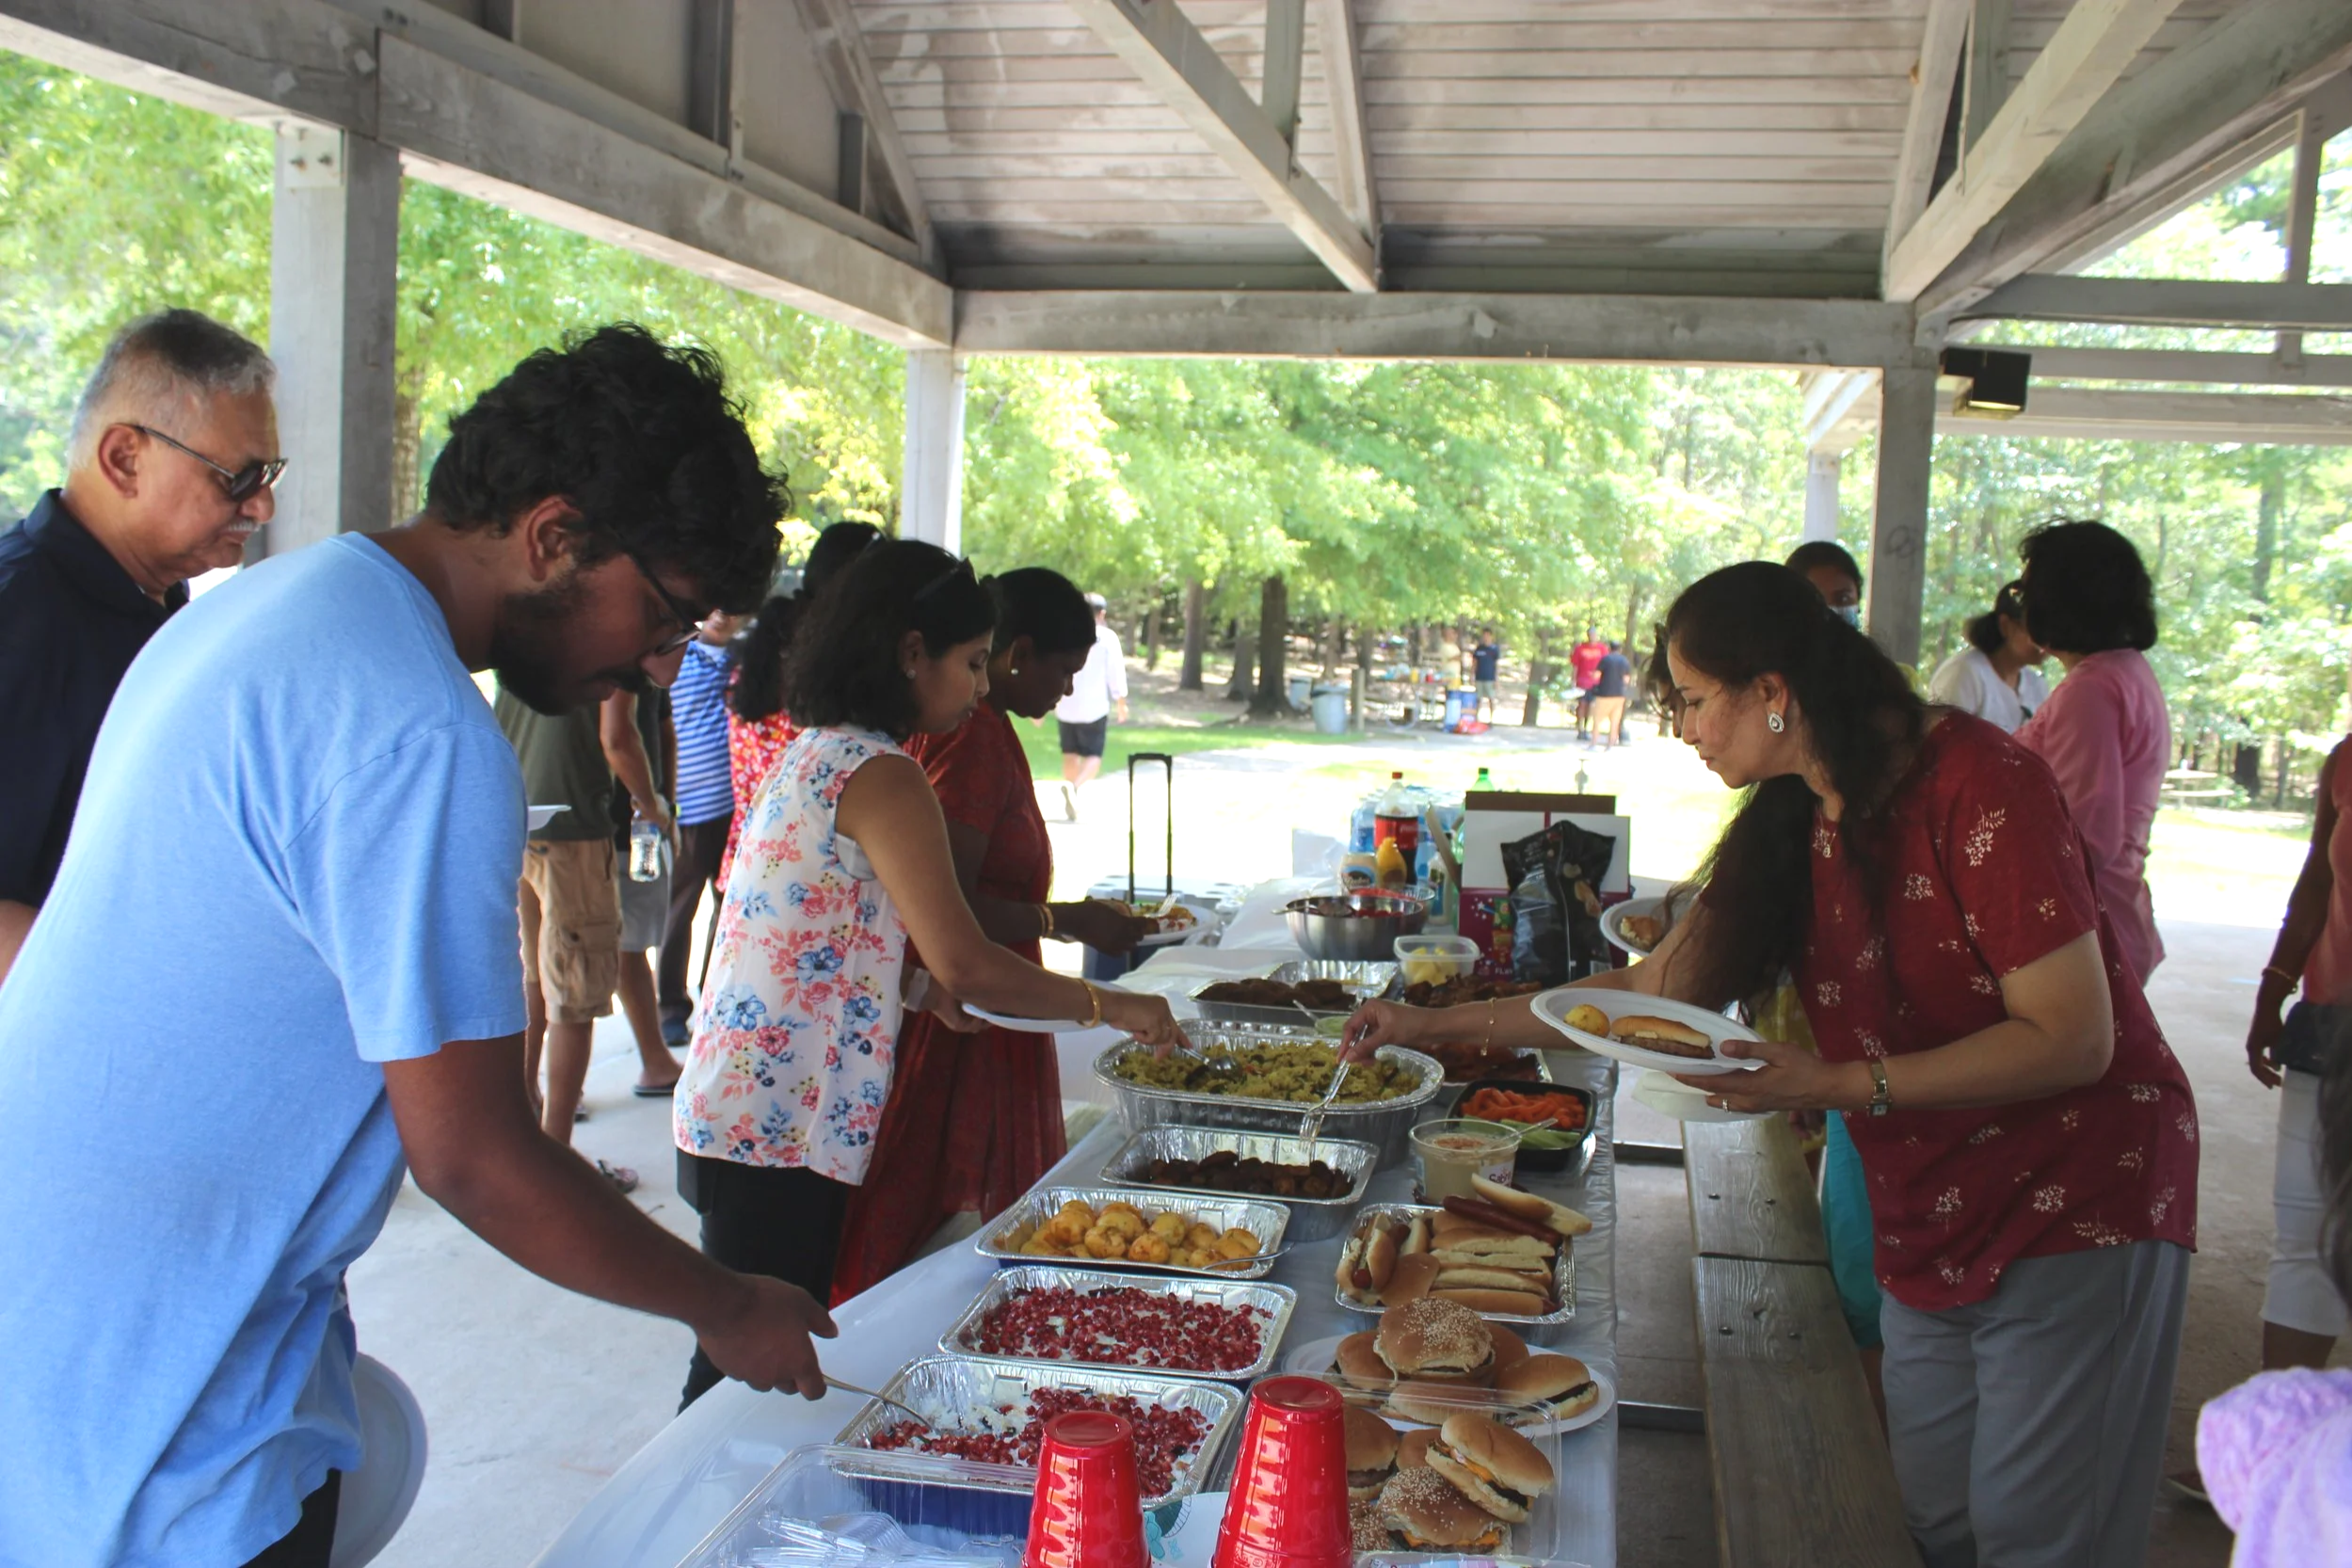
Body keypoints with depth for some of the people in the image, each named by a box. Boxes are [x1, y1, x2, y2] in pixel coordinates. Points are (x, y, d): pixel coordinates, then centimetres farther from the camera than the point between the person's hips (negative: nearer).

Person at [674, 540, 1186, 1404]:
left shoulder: (810, 754, 14)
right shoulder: (880, 775, -15)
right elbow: (966, 962, -21)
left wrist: (920, 987, 9)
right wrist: (1105, 1002, -9)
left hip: (736, 1104, 9)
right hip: (781, 1128, -9)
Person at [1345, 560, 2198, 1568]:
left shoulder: (1978, 785, -19)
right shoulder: (1787, 830, 4)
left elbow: (2073, 1039, -22)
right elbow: (1652, 992, 11)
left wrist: (1837, 1086, -27)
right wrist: (1439, 1024, 8)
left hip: (2076, 1210, -7)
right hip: (1929, 1233, 7)